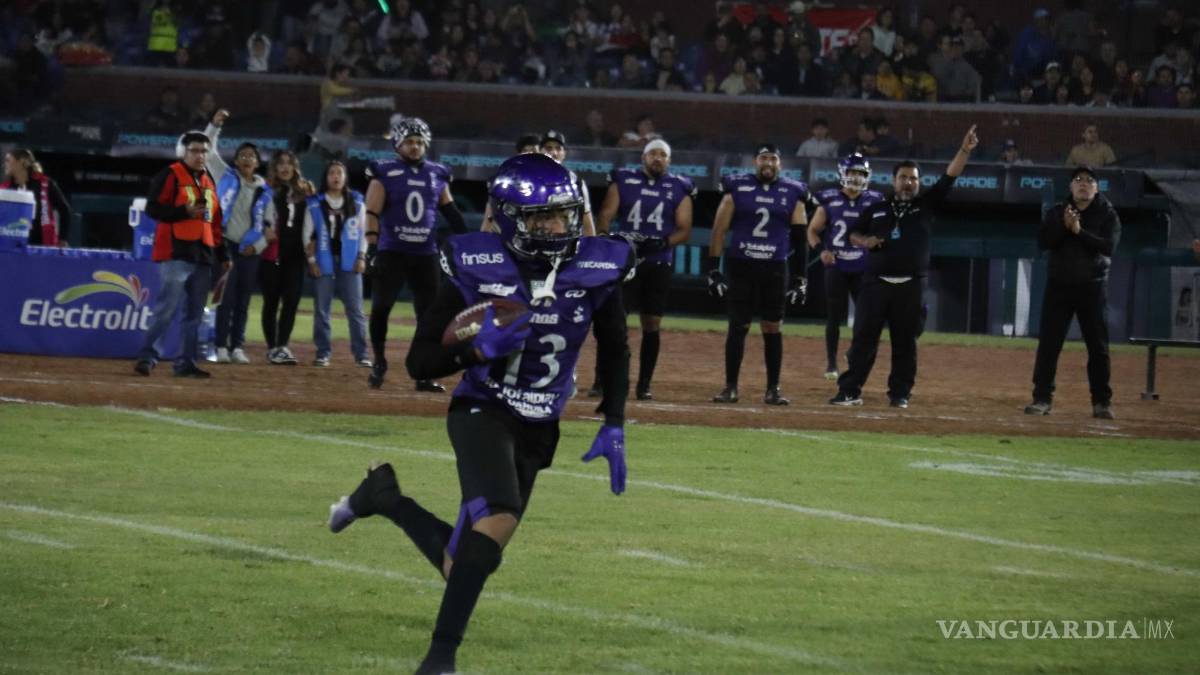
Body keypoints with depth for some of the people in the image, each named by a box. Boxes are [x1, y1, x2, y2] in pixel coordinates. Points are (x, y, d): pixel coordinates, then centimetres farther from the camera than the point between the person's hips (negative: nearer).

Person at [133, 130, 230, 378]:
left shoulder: (209, 181, 19)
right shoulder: (171, 175, -3)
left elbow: (214, 220, 21)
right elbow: (153, 208, -10)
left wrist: (222, 254, 18)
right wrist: (185, 211, -19)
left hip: (203, 255, 7)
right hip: (176, 253, -7)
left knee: (195, 313, 7)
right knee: (167, 306, -14)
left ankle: (186, 362, 11)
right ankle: (147, 357, -13)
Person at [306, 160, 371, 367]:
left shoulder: (357, 202, 9)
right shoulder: (315, 204, 5)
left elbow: (363, 232, 10)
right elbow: (309, 235, 4)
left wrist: (361, 257, 0)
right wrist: (311, 260, -4)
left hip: (349, 263, 0)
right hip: (324, 262, 0)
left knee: (355, 309, -3)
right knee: (321, 309, 1)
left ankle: (361, 354, -3)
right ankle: (323, 352, 6)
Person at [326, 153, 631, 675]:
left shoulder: (595, 270, -8)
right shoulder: (476, 270, -15)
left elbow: (615, 352, 11)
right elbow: (419, 362, -9)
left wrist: (614, 428, 7)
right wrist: (481, 349, -26)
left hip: (537, 431, 4)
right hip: (481, 413, -4)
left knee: (464, 565, 5)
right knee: (498, 520, -31)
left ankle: (384, 496, 31)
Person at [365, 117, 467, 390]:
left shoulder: (437, 174, 9)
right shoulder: (385, 173, -3)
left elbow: (449, 210, 18)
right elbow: (373, 212, -7)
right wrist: (371, 245, -17)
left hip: (425, 254, 3)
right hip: (392, 252, -3)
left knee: (429, 314, 1)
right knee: (381, 307, -5)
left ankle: (425, 375, 7)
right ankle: (379, 363, 15)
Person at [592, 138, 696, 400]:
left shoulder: (679, 189, 6)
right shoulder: (623, 182, 4)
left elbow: (684, 229, 3)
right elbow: (605, 217, 1)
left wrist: (662, 243, -15)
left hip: (658, 264, 1)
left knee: (652, 325, 3)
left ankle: (644, 385, 10)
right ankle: (601, 381, -2)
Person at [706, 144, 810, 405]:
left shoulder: (793, 194, 5)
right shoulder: (737, 189, 1)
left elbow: (799, 237, 8)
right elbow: (719, 231, 2)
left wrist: (800, 278, 4)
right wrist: (713, 270, -4)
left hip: (775, 270, 1)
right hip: (741, 267, -1)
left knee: (773, 329, 2)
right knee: (737, 327, -1)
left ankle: (773, 389, 8)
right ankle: (730, 387, 5)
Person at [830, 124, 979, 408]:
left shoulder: (926, 206, 7)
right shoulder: (876, 210, 10)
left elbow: (949, 177, -1)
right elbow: (853, 234, 17)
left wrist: (964, 151, -12)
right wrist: (865, 241, -5)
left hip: (910, 286, 0)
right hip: (875, 283, 0)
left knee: (905, 341, 4)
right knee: (863, 338, -1)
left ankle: (900, 393, 12)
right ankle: (850, 391, 0)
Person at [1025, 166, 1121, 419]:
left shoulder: (1108, 215, 0)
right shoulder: (1057, 213, 7)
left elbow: (1109, 246, -14)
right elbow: (1042, 241, -5)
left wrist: (1079, 231, -22)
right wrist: (1064, 226, -19)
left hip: (1092, 287, -2)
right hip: (1059, 284, 2)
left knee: (1098, 346, 0)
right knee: (1048, 343, -2)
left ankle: (1102, 402, 6)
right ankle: (1042, 398, 2)